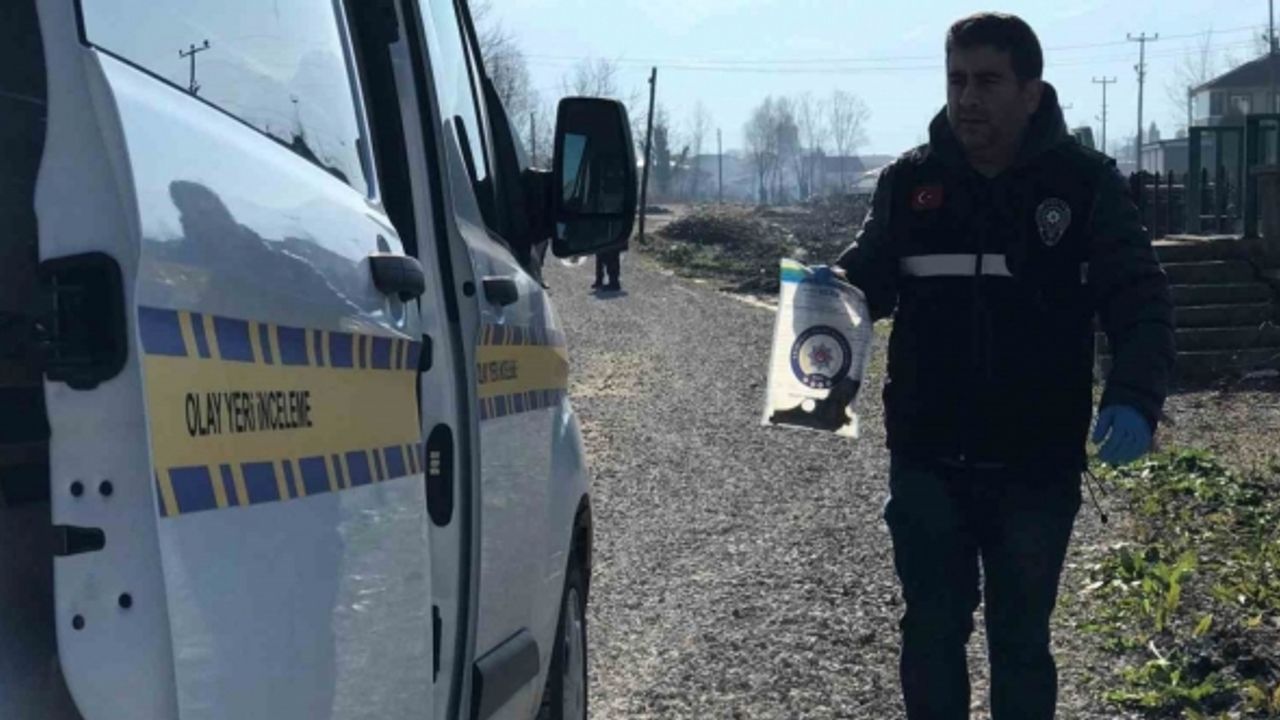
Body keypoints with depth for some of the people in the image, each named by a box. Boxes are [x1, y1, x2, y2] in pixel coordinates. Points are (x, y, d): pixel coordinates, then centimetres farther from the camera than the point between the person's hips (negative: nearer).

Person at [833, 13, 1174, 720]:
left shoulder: (1085, 182, -5)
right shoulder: (909, 181, 1)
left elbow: (1140, 303, -7)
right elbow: (867, 278, 10)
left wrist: (1134, 398, -25)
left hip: (1037, 467, -1)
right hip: (927, 460, 2)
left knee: (1021, 640, 12)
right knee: (932, 631, 13)